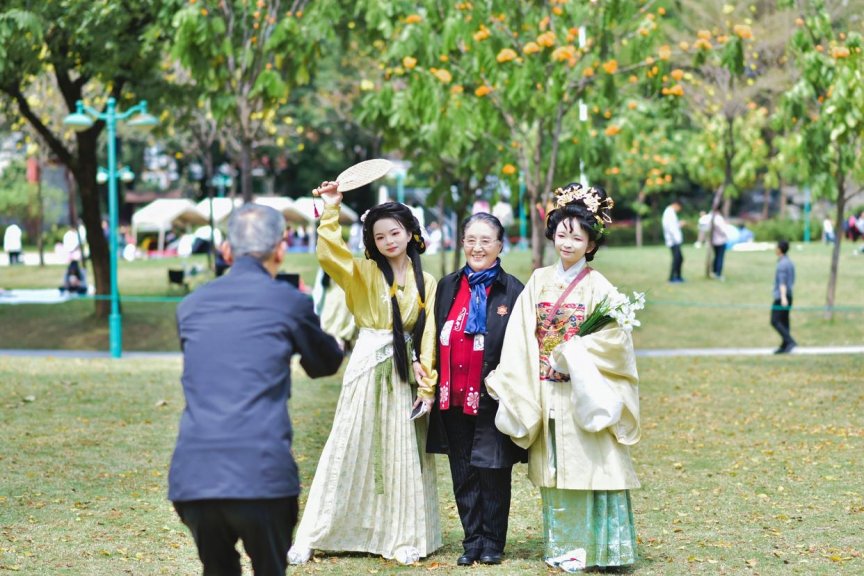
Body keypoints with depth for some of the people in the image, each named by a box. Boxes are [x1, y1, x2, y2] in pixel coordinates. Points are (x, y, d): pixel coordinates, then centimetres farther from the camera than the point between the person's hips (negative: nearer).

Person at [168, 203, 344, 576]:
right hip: (263, 474, -3)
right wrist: (336, 343, 46)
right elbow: (325, 364, 22)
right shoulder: (288, 302, 4)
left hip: (192, 478, 3)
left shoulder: (190, 306, 15)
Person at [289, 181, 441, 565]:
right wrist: (331, 210, -19)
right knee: (350, 450, 0)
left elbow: (429, 337, 4)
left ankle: (403, 538, 13)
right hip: (368, 371, -2)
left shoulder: (425, 283, 8)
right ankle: (311, 537, 4)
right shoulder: (364, 274, 2)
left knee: (403, 454, 5)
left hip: (406, 374, 2)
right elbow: (329, 254, -16)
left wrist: (427, 385, -3)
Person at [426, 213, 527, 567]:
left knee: (491, 471, 2)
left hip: (492, 400, -4)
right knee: (463, 474, 8)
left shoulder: (512, 291, -3)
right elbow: (435, 338, 13)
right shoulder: (448, 286, 9)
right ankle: (472, 541, 17)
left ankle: (492, 542, 13)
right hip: (454, 398, 4)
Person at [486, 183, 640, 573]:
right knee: (554, 469, 8)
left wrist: (569, 357, -16)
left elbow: (613, 338, -12)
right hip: (547, 394, 4)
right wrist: (512, 386, -4)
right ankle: (560, 544, 14)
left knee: (585, 465, -5)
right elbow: (520, 338, 4)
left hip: (584, 395, -4)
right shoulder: (539, 282, 8)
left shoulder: (599, 288, -2)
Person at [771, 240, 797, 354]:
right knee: (783, 322, 9)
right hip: (788, 296, 9)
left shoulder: (782, 264, -16)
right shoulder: (790, 263, 13)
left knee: (775, 322, -9)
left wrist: (783, 297, -36)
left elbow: (782, 282, -27)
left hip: (780, 297, -9)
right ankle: (784, 347, 6)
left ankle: (790, 341, -18)